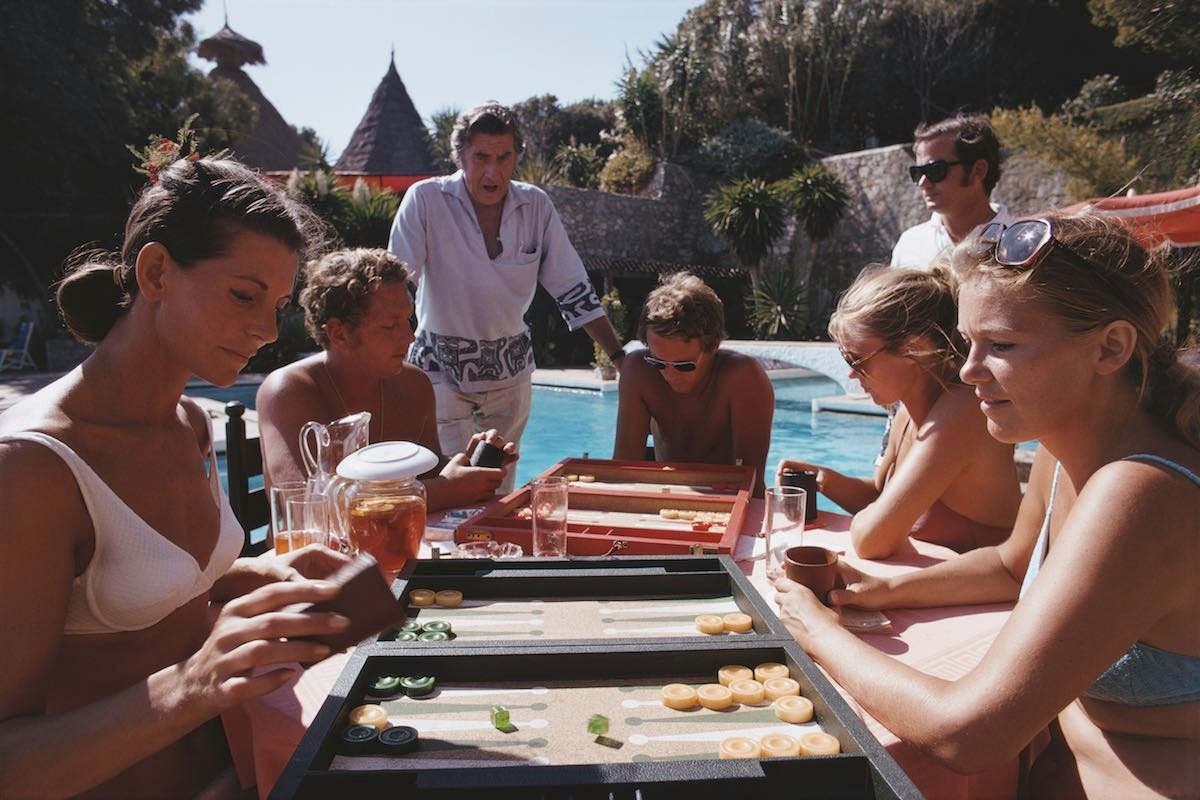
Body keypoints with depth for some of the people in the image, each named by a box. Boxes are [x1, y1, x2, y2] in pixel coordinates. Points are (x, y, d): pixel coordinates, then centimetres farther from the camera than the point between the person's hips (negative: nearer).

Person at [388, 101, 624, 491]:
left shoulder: (536, 205, -2)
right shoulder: (426, 200, -11)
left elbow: (573, 290, 2)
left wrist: (622, 358, -2)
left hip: (511, 371, 3)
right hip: (441, 369, -3)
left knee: (500, 494, 13)